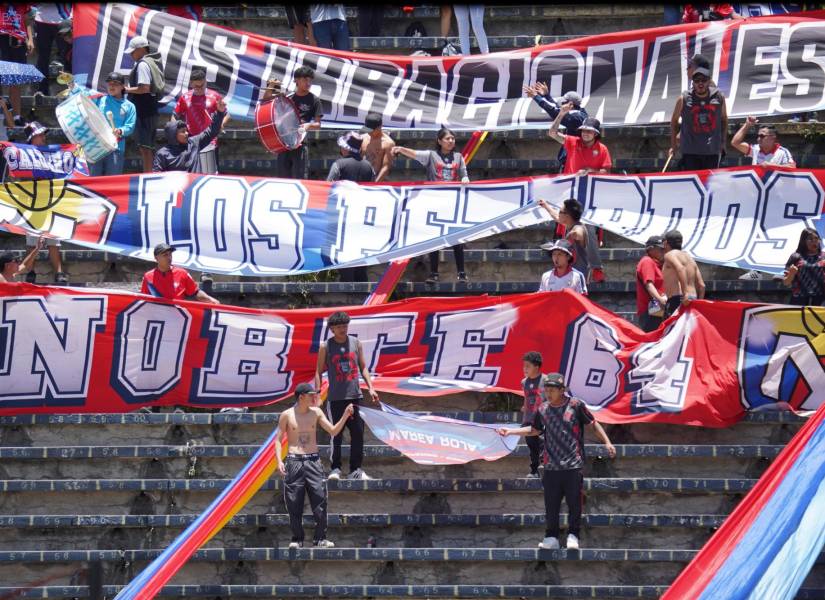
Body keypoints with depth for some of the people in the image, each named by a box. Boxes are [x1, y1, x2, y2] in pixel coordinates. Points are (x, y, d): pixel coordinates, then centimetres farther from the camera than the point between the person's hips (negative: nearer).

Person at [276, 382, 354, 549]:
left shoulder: (316, 413, 6)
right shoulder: (287, 415, 0)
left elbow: (333, 431, 6)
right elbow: (278, 439, 3)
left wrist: (345, 416, -6)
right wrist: (279, 460, -8)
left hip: (313, 461, 2)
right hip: (294, 462, -2)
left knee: (320, 499, -6)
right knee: (294, 504, -1)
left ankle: (320, 538, 0)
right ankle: (297, 539, 9)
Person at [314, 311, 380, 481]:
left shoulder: (355, 343, 7)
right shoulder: (326, 347, 0)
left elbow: (362, 367, 13)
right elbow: (319, 372, 3)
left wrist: (370, 388, 6)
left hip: (355, 395, 3)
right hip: (335, 397, -3)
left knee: (358, 433, 2)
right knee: (336, 435, -2)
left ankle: (356, 470, 9)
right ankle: (335, 469, 7)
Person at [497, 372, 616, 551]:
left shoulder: (576, 405, -3)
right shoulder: (543, 409, 7)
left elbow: (593, 424, 5)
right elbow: (534, 430, 22)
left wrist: (607, 442, -1)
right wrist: (511, 431, 16)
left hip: (573, 465, -3)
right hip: (551, 467, 3)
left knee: (574, 502, -2)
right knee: (551, 504, 3)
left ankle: (573, 535, 8)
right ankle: (551, 537, 11)